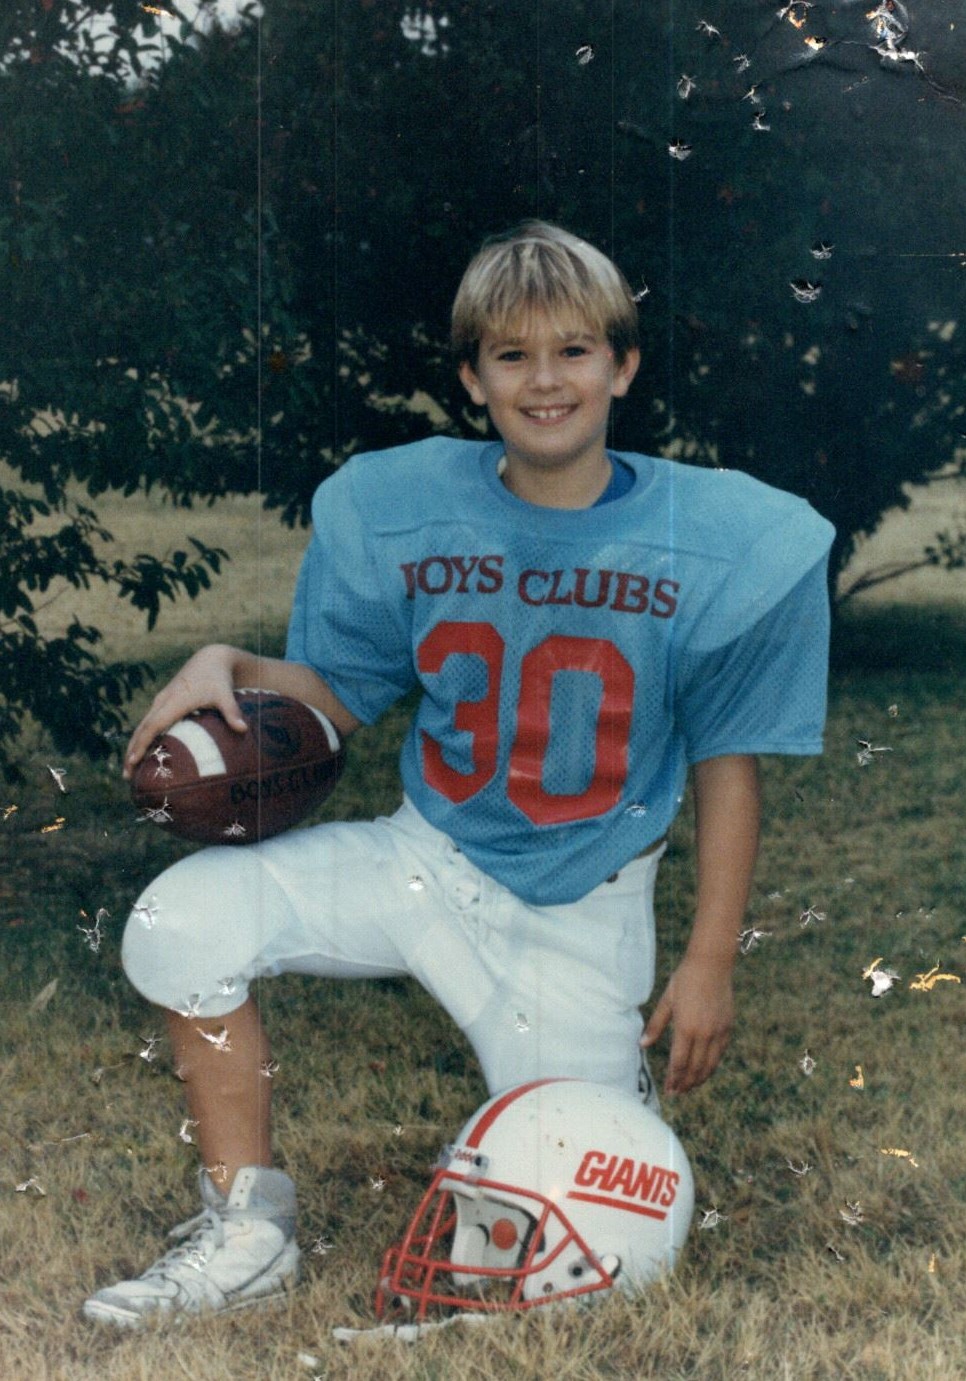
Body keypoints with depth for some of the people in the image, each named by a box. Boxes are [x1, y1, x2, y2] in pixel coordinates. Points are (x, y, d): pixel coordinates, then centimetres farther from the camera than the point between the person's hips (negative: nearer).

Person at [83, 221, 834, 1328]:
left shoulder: (719, 545, -10)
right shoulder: (401, 512, -4)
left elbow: (725, 763, -4)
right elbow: (335, 696, 5)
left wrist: (709, 963, -5)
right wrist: (228, 667, -16)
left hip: (580, 913, -2)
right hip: (425, 862, 2)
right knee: (181, 923, -20)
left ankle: (603, 1046, 29)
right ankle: (247, 1234, -3)